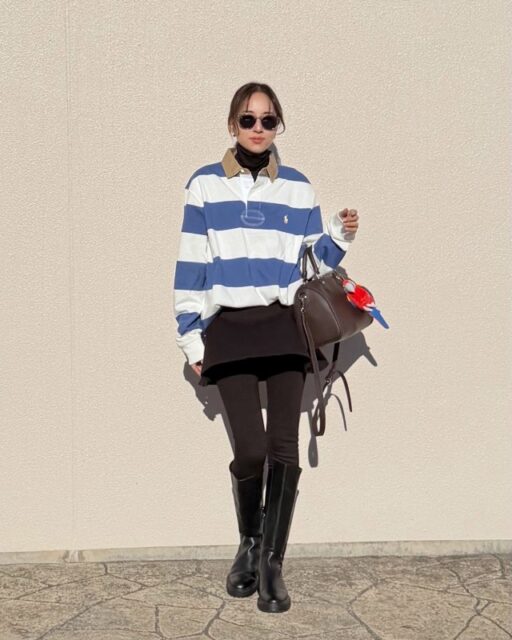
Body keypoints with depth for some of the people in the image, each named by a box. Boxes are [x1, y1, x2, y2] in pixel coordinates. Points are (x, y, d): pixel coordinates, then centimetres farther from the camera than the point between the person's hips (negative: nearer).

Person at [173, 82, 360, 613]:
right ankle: (249, 544, 18)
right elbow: (190, 265, 5)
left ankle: (271, 562, 10)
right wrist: (191, 337, 1)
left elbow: (312, 263, 15)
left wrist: (339, 236, -4)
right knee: (250, 449, -10)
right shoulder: (205, 185, 6)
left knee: (284, 449, -4)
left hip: (285, 327, 2)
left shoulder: (298, 187, 12)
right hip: (229, 329, -2)